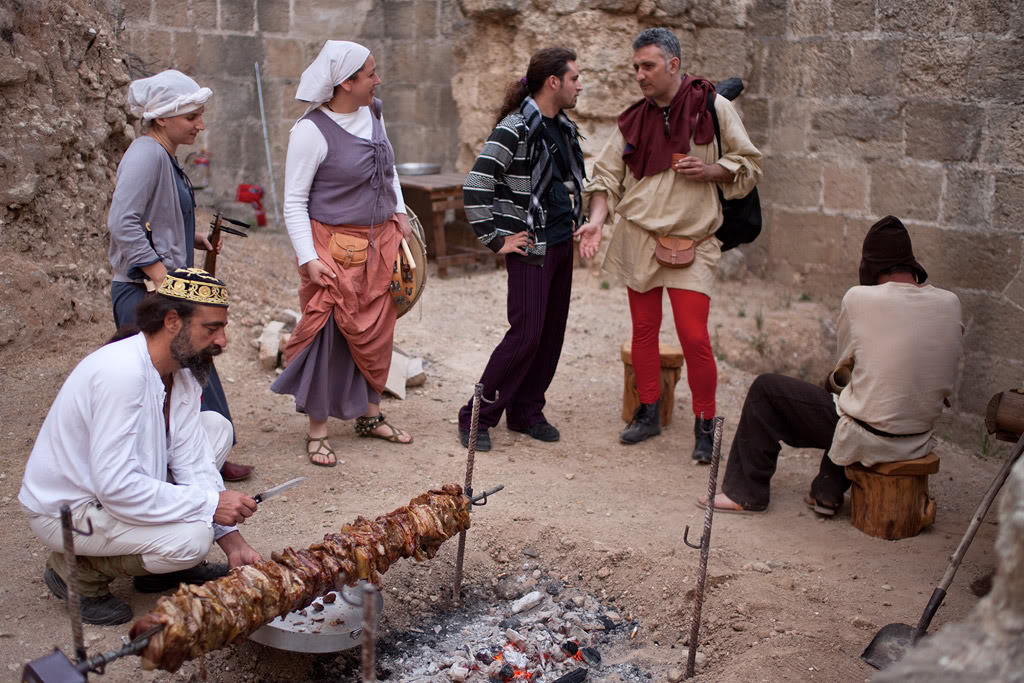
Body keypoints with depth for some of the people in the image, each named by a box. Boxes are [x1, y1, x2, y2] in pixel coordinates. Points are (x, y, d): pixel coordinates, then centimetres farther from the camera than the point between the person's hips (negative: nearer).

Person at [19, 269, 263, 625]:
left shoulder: (183, 373, -3)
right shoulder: (121, 372, -30)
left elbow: (193, 464, -3)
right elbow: (116, 487, -33)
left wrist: (232, 540, -13)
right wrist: (210, 505, -26)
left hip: (112, 484, 9)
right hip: (65, 511, -9)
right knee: (193, 538, -27)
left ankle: (163, 562, 8)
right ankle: (78, 568, -2)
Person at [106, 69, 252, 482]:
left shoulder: (164, 156, 15)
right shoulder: (146, 154, -15)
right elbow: (122, 223, -23)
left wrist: (193, 239, 11)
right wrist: (162, 277, -24)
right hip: (145, 292, -10)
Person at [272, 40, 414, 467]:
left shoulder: (373, 113, 6)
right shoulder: (311, 130, -15)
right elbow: (294, 202, -12)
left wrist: (399, 209, 11)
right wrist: (308, 259, -18)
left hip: (381, 243, 7)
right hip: (335, 248, -7)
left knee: (375, 332, 15)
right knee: (327, 336, -3)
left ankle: (370, 416, 32)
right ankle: (317, 432, 11)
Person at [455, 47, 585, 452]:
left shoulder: (565, 128, 11)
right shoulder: (515, 129, -16)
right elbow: (476, 186, -20)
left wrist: (576, 219, 17)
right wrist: (495, 240, -16)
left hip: (562, 244, 8)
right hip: (530, 248, -8)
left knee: (552, 332, 10)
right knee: (526, 334, -9)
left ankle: (525, 412, 23)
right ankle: (476, 417, 3)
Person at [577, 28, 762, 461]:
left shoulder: (713, 108, -3)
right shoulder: (634, 120, 7)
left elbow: (749, 164, 4)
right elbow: (607, 175, 5)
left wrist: (711, 170, -15)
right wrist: (597, 220, -11)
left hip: (691, 242, -4)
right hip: (637, 239, 4)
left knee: (694, 336, -9)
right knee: (644, 329, 11)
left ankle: (705, 426, 7)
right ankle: (648, 413, 26)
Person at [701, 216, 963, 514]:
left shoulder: (858, 299, -15)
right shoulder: (949, 303, -2)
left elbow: (844, 363, 0)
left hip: (870, 439, -6)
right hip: (920, 441, 6)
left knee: (766, 388, 9)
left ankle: (746, 492, 19)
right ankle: (829, 491, 34)